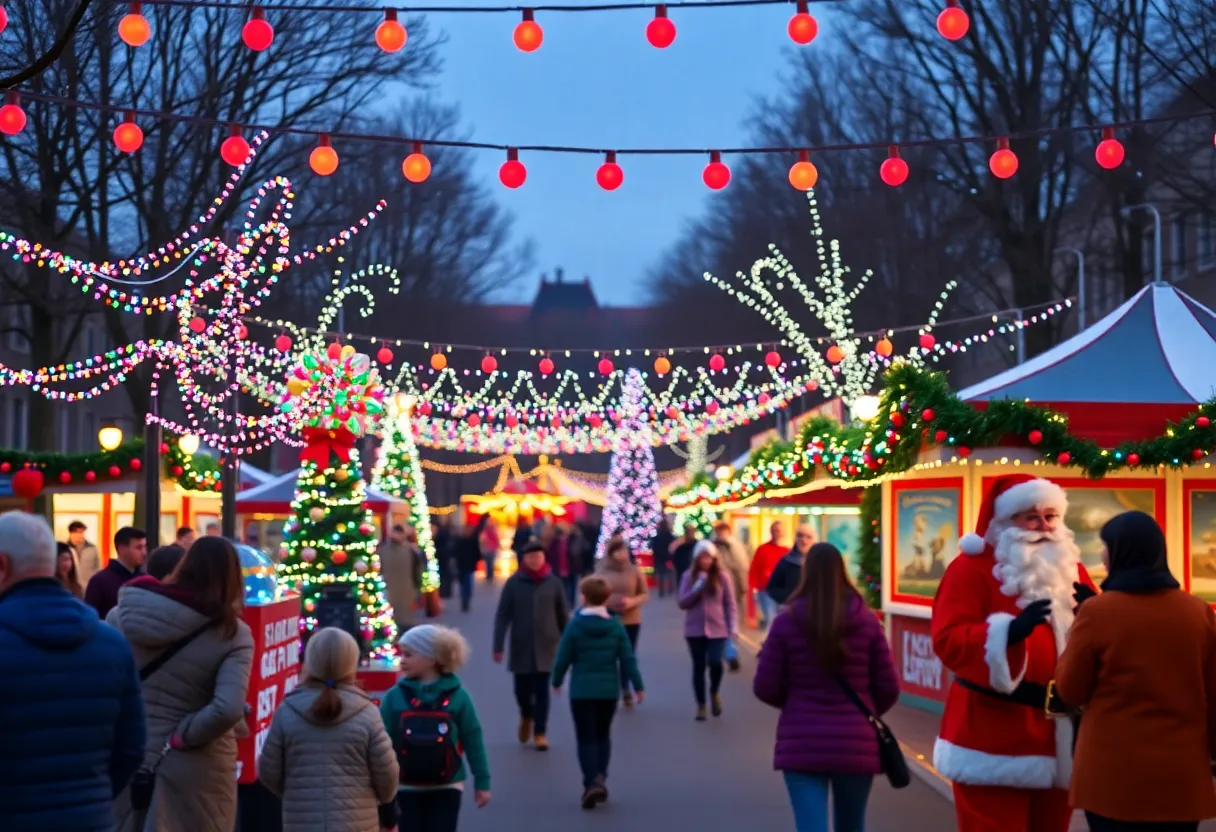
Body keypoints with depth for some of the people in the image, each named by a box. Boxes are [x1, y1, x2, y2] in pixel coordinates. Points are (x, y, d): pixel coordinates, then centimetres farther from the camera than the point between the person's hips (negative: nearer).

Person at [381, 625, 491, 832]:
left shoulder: (456, 696, -8)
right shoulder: (395, 696, -6)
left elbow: (473, 740, -2)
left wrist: (482, 782, 0)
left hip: (446, 788, -1)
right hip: (406, 788, 1)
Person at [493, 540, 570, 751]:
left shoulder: (553, 582, -1)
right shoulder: (514, 583, -3)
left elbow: (563, 615, 5)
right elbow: (502, 615, -3)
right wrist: (498, 646, -8)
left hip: (546, 645, 0)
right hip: (521, 646, 0)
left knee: (542, 689, -2)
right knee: (522, 688, 6)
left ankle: (540, 732, 8)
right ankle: (526, 716, 37)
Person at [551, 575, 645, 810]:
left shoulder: (575, 625, -8)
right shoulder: (616, 625, -2)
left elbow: (564, 658, -4)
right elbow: (628, 659, -3)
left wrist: (557, 681, 12)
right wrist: (638, 686, 4)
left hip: (581, 691, -3)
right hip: (608, 690, 3)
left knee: (586, 738, 2)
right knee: (603, 735, 20)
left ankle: (592, 783, -12)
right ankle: (600, 778, 12)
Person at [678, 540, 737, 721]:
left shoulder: (722, 576, -1)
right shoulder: (689, 576, 2)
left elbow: (730, 604, 2)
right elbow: (682, 603, -2)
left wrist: (733, 626, -6)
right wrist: (697, 588, -15)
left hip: (717, 629, -1)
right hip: (695, 630, 1)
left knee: (715, 663, -17)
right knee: (699, 667, 4)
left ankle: (715, 692, 13)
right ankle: (701, 705, 18)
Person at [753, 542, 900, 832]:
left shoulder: (786, 622, -5)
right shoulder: (867, 621, -2)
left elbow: (764, 688, -2)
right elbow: (889, 688, 1)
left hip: (802, 743, -2)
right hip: (856, 744, 2)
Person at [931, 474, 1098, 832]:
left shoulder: (1070, 568, 14)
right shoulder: (971, 568, -6)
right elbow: (948, 641, -16)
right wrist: (1011, 631, -29)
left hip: (1057, 738, 7)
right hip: (996, 739, -6)